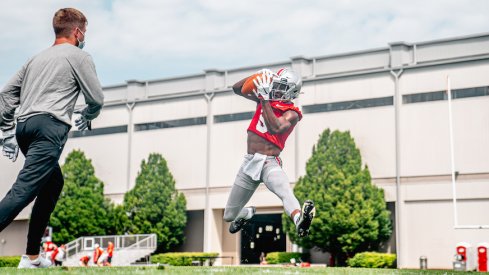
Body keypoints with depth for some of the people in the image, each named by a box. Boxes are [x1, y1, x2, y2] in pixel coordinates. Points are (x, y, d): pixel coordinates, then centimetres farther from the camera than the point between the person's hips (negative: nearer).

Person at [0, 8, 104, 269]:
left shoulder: (37, 58, 25)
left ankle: (32, 257, 18)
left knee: (53, 183, 22)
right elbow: (96, 99, 5)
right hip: (49, 127, -8)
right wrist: (86, 119, 26)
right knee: (23, 190, -18)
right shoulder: (79, 56, 7)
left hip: (23, 126, 8)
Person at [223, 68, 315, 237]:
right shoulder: (265, 100, 10)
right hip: (249, 162, 6)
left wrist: (265, 99, -26)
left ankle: (300, 220, -65)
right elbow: (237, 89, 15)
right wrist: (257, 77, 0)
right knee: (229, 216, 14)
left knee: (286, 193, -39)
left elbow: (275, 128, -26)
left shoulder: (291, 113, -6)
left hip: (268, 163, -5)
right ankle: (248, 213, 47)